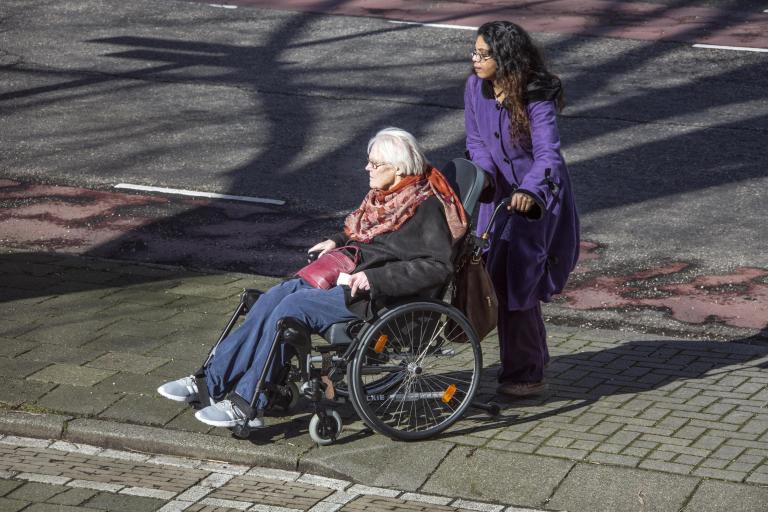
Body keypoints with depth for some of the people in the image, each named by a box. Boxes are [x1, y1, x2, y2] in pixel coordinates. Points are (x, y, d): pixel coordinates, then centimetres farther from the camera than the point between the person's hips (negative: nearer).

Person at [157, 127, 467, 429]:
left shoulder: (426, 207, -11)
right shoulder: (384, 196, 16)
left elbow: (438, 266, -19)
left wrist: (374, 277, -22)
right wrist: (338, 241, 11)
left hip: (376, 297, -9)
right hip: (344, 276, 9)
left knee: (293, 307, -24)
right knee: (272, 299, -12)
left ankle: (246, 405, -20)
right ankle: (210, 382, -13)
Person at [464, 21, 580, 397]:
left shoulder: (537, 99, -24)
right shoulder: (475, 88, -7)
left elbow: (548, 155, -33)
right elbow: (475, 140, 3)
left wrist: (530, 192, -51)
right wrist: (485, 171, -17)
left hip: (539, 200, -6)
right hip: (500, 194, 6)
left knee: (515, 281, -9)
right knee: (497, 277, 11)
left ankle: (524, 374, 2)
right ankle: (533, 357, 30)